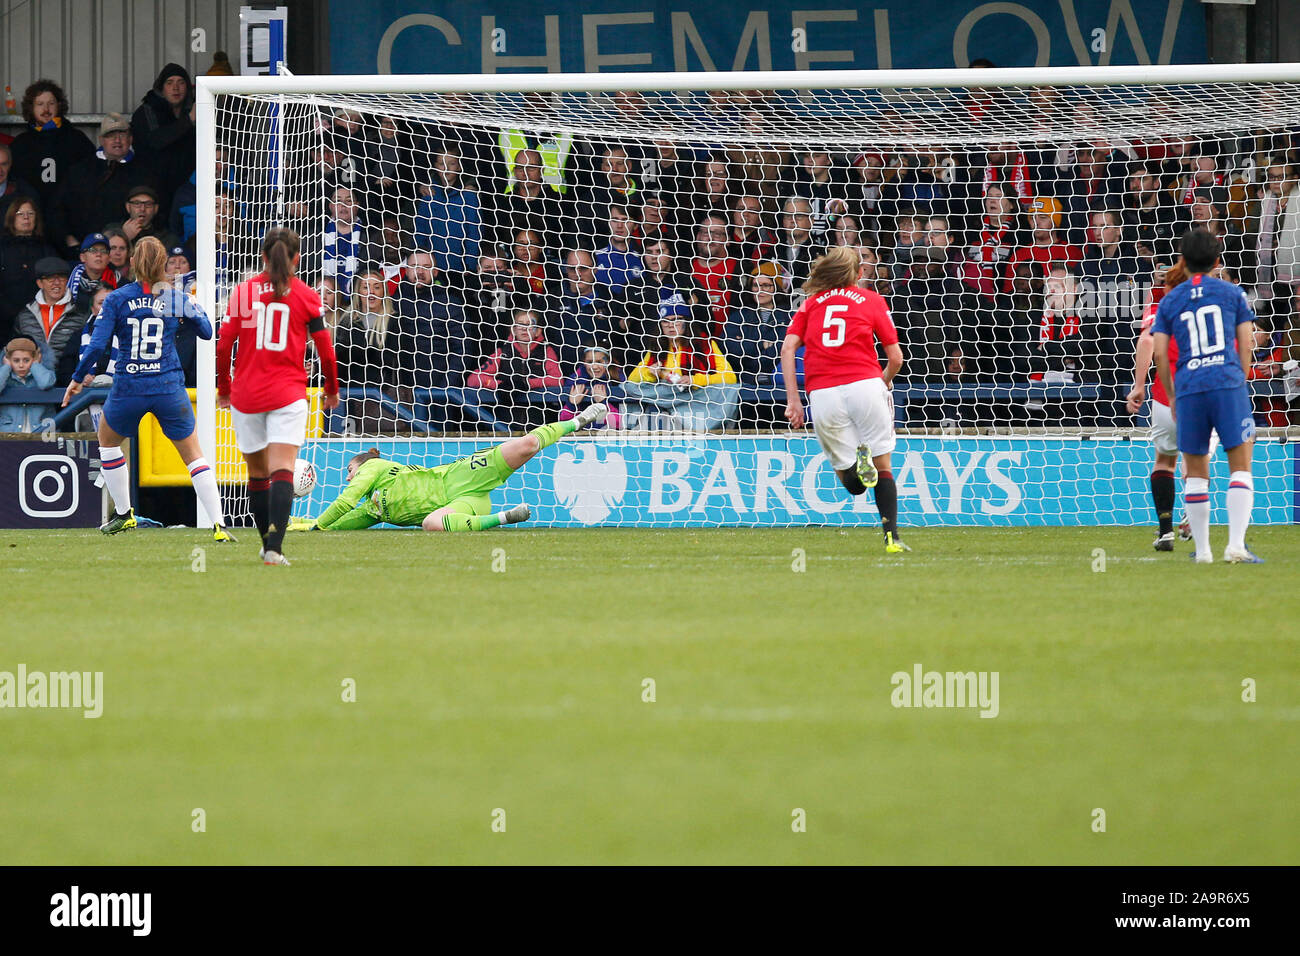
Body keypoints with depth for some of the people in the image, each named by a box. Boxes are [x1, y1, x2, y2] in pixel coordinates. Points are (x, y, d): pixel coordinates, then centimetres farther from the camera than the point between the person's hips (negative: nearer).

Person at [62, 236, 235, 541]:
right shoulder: (178, 300, -1)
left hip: (128, 388, 0)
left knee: (108, 441, 28)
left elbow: (98, 345, -8)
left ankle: (123, 513, 31)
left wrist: (79, 378, 5)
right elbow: (207, 332, 11)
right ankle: (218, 524, -4)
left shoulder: (117, 299, -4)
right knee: (193, 455, 9)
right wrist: (194, 307, 28)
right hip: (169, 387, 0)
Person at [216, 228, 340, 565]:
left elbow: (223, 345, 2)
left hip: (245, 394, 2)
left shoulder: (243, 291, 4)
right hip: (287, 394, -2)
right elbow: (325, 349, 3)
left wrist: (223, 388, 15)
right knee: (282, 471, -11)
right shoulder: (306, 296, 0)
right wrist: (331, 390, 19)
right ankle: (274, 547, -27)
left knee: (258, 472, 17)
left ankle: (268, 544, 26)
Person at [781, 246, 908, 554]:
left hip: (821, 392, 1)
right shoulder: (871, 300, 15)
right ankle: (892, 537, -5)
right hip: (864, 384, -1)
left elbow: (788, 347, 5)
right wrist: (885, 380, 33)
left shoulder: (811, 303, 20)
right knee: (883, 466, 10)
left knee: (852, 483, 9)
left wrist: (793, 399, 3)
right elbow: (895, 357, 12)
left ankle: (857, 460, -26)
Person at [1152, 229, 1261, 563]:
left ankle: (1202, 549, 11)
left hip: (1189, 388, 2)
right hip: (1228, 384, -2)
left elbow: (1160, 353, 7)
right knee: (1240, 467, -2)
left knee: (1196, 472, 10)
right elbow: (1246, 344, 6)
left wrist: (1171, 396, 17)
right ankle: (1236, 544, -16)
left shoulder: (1170, 301, 12)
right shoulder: (1232, 293, 9)